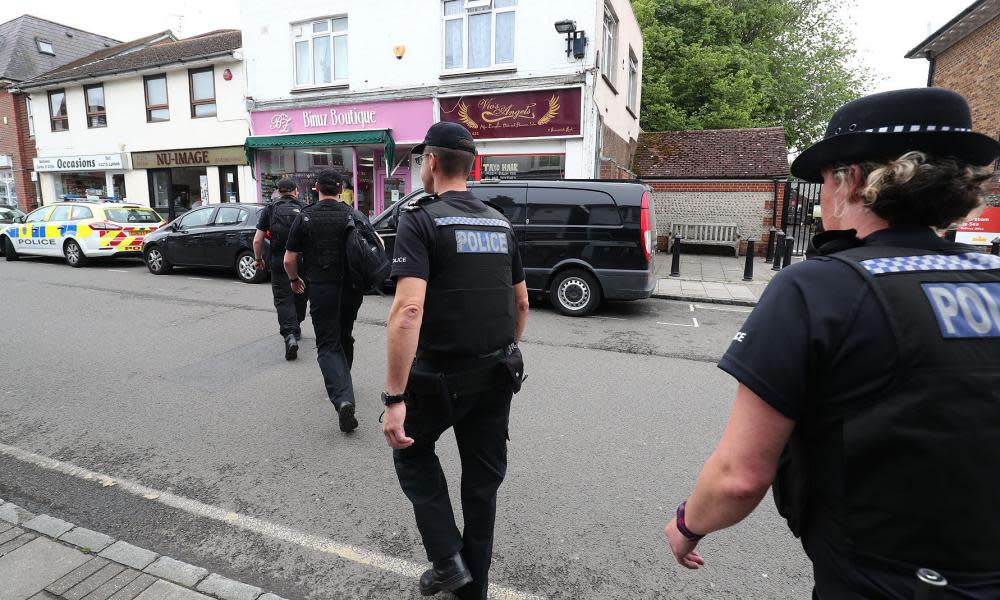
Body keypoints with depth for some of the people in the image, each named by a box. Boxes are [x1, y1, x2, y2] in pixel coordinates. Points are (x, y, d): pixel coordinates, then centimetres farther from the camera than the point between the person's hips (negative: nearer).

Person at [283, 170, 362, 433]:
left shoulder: (304, 218, -2)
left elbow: (289, 259, -2)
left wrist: (294, 280, 18)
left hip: (321, 290, -2)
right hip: (351, 289, 2)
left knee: (328, 345, -1)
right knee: (345, 339, 21)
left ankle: (343, 398, -19)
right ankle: (342, 381, 37)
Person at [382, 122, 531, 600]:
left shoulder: (420, 220, -13)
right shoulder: (499, 223, 7)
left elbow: (408, 310, -25)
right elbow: (521, 304, 13)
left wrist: (394, 398, -23)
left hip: (441, 375, -5)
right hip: (498, 375, 6)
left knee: (411, 449, 23)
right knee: (483, 480, 19)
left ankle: (447, 560, 19)